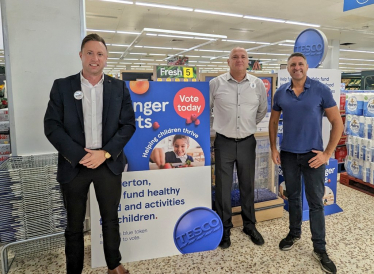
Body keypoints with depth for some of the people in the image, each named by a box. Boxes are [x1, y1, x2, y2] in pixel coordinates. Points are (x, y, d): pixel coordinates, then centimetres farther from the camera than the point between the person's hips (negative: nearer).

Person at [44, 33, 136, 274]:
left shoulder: (119, 87, 4)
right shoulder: (62, 86, 1)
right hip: (74, 164, 0)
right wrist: (79, 155, -14)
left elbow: (128, 124, -1)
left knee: (111, 218, 15)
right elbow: (52, 125, -4)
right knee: (74, 224, 13)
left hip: (109, 164, 1)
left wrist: (105, 153, -13)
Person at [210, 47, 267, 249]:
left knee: (247, 186, 14)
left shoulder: (258, 84, 2)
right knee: (223, 187, 7)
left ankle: (249, 225, 33)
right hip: (224, 142, -2)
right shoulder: (215, 83, -5)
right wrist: (222, 126, 9)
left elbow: (262, 110, 16)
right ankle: (224, 228, 25)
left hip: (247, 142, 2)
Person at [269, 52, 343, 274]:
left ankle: (320, 249, 19)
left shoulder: (321, 90, -7)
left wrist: (328, 153, -10)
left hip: (313, 154, -3)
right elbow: (273, 122, 12)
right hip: (288, 154, 3)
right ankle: (294, 233, 36)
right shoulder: (281, 93, 2)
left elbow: (337, 123, -5)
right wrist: (273, 148, 4)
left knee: (316, 202, 4)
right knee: (293, 196, 16)